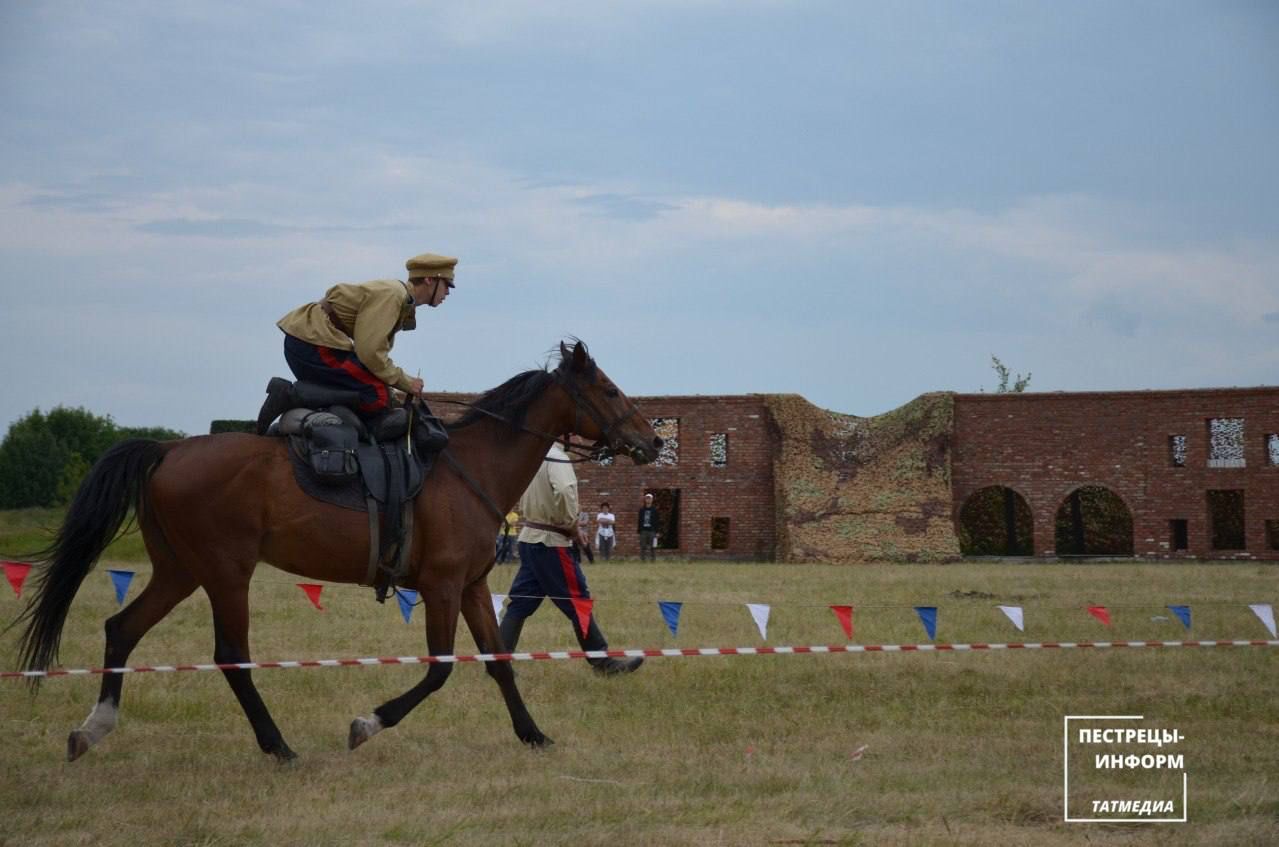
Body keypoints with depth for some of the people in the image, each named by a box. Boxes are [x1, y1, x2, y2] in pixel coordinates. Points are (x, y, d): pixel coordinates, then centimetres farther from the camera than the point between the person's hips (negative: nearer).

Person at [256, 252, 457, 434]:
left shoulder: (401, 299, 19)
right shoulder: (391, 295, -14)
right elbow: (370, 352, -21)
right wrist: (405, 382, -12)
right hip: (312, 343, -11)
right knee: (377, 397, -18)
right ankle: (290, 395, -23)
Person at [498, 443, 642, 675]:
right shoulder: (556, 457, -16)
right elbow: (564, 492, -33)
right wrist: (572, 525, -18)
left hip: (530, 537, 9)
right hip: (550, 542, -9)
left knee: (520, 602, 10)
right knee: (578, 601, -2)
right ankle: (603, 661, 3)